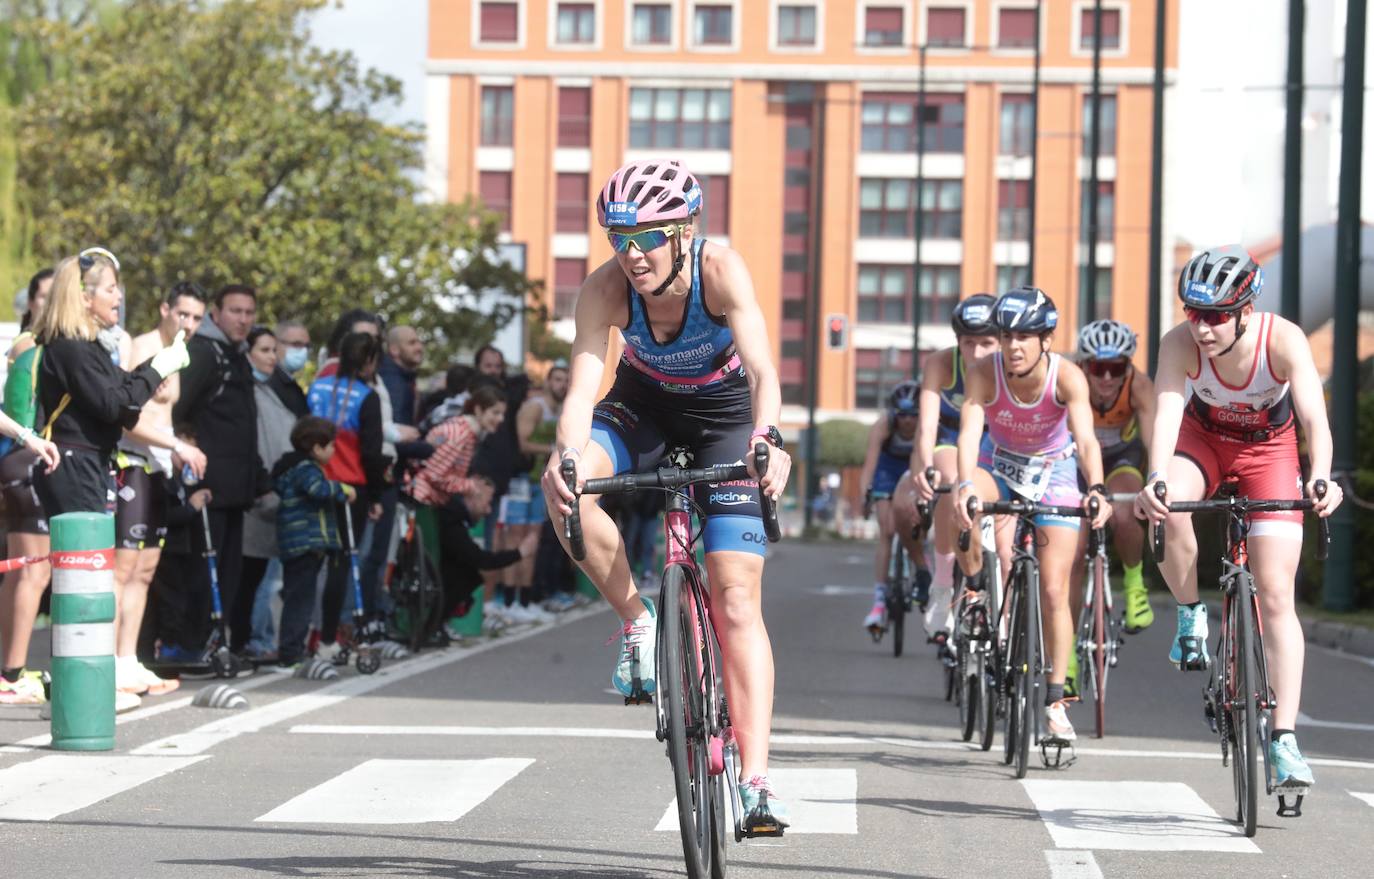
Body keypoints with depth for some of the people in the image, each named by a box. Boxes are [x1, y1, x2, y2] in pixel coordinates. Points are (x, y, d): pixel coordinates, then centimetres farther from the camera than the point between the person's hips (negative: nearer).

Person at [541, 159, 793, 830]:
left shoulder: (720, 271, -31)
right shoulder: (605, 288, -26)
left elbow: (762, 370, -41)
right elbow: (583, 384, -34)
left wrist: (767, 439, -61)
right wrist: (567, 457, -54)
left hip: (722, 414, -2)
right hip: (643, 405, 2)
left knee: (738, 602, -12)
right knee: (563, 489, -31)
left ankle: (756, 780, -14)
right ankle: (637, 621, -9)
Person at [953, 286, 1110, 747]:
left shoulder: (1067, 377, -28)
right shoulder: (983, 373, -26)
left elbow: (1086, 438, -40)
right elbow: (969, 431, -39)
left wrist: (1096, 490, -58)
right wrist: (965, 484, -57)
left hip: (1054, 471, -1)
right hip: (1000, 464, 1)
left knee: (1053, 593, -6)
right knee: (967, 503, -37)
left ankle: (1056, 704, 6)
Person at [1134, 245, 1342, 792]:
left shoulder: (1283, 340, -33)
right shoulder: (1180, 344, -30)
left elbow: (1314, 417, -43)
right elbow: (1166, 413, -42)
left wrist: (1320, 477, -62)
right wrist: (1156, 479, -61)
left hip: (1269, 447, -1)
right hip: (1204, 437, 1)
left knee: (1275, 594, -11)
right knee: (1168, 506, -35)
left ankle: (1284, 740, -9)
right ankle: (1191, 618, -8)